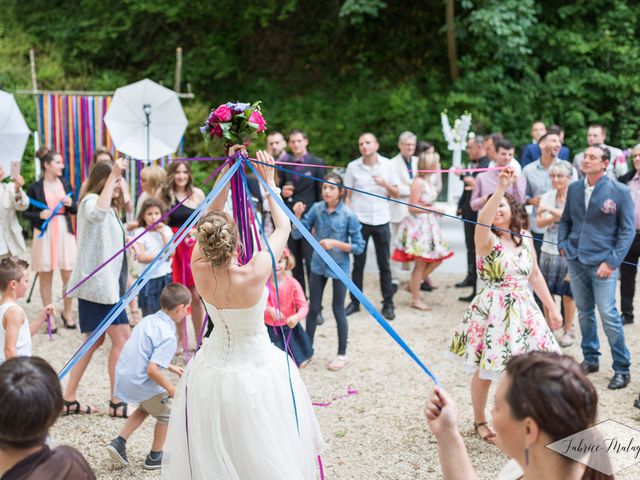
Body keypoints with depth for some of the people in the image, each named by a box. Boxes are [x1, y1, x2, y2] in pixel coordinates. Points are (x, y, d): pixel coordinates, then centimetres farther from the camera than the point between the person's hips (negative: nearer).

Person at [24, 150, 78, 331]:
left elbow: (75, 210, 14)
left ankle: (67, 313, 21)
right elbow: (26, 213, 2)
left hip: (65, 232, 3)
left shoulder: (65, 183, 8)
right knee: (45, 277, 4)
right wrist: (40, 215, -16)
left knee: (69, 276, 3)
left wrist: (70, 204, -7)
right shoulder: (35, 187, -3)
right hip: (44, 234, -3)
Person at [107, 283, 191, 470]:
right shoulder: (168, 337, -22)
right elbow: (152, 370, -28)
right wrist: (171, 389, -14)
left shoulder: (148, 320, 4)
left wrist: (170, 367, 23)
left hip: (123, 376, 8)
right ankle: (155, 457, 29)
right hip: (141, 383, -8)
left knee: (145, 407, 33)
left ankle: (119, 442, 24)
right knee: (166, 413, 18)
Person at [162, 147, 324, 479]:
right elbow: (283, 227, -13)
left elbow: (209, 217, -2)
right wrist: (268, 182, -3)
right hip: (255, 368, -4)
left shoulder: (200, 271, -19)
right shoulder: (253, 276, -29)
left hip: (212, 371, 4)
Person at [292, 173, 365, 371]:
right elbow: (297, 234, -5)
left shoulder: (349, 215, -15)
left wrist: (336, 243, -23)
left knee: (338, 309, 8)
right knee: (313, 308, 13)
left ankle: (342, 354, 23)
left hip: (339, 267, -3)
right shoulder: (317, 208, -6)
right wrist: (298, 215, -20)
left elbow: (359, 247, -12)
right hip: (318, 265, 3)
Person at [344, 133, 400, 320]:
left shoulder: (387, 165, 3)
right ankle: (355, 301, 16)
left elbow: (396, 194, 7)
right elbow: (347, 195, 5)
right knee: (358, 264, 6)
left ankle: (388, 304, 11)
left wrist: (385, 184, -13)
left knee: (384, 264, 4)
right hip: (359, 220, -1)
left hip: (381, 221, 1)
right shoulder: (353, 167, 1)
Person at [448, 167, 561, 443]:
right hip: (493, 312, -4)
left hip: (523, 310, 5)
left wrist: (552, 308, 15)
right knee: (485, 369, 5)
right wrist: (501, 188, -45)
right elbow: (482, 220, -34)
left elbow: (535, 275, 15)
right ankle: (479, 421, 26)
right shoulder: (486, 239, -10)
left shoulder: (524, 238, 7)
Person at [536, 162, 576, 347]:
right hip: (549, 249, 4)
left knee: (568, 294, 2)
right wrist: (557, 216, -17)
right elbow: (539, 222, -2)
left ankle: (568, 331, 15)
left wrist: (553, 211, -18)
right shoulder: (547, 196, 6)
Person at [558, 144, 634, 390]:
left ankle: (622, 369, 7)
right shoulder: (574, 188, 6)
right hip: (576, 260, 5)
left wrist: (612, 262, -12)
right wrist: (562, 245, 2)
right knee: (584, 312, 13)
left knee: (609, 315, -5)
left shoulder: (619, 191, -7)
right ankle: (591, 359, 27)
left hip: (602, 263, -5)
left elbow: (628, 230, -5)